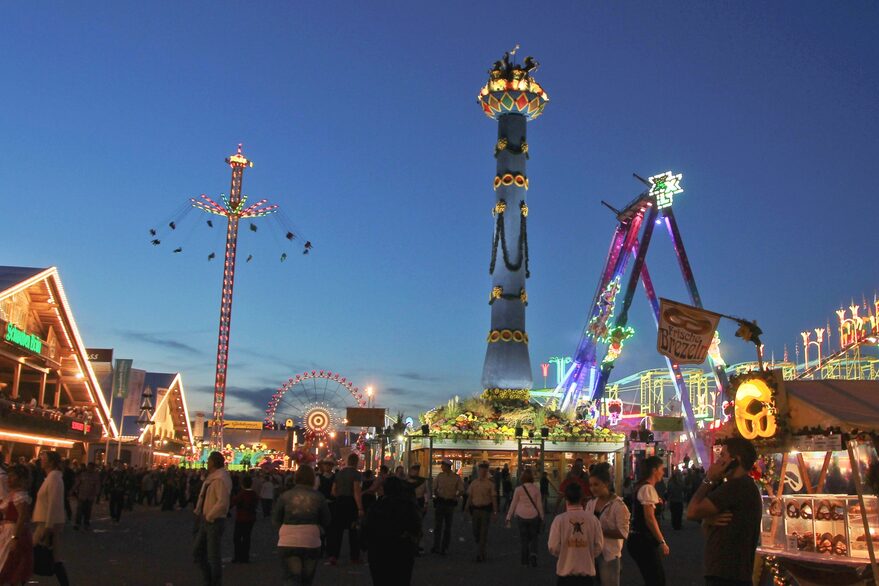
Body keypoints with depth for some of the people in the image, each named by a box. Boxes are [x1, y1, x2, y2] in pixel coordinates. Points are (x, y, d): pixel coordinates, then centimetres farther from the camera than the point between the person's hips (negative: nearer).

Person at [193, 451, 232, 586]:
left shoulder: (220, 479, -20)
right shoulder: (211, 478, 10)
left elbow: (222, 503, -29)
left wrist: (209, 517, -18)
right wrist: (200, 513, 5)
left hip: (214, 521, -10)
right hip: (206, 520, 10)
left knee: (213, 556, 0)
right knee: (197, 552, 15)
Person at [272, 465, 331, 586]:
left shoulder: (285, 496, -4)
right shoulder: (319, 497, -2)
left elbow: (275, 520, 4)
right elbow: (326, 522, 5)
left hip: (288, 543, -2)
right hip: (311, 543, 2)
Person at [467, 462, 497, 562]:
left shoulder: (490, 484, -5)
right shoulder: (474, 483, 5)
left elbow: (494, 497, -5)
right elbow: (470, 496, 11)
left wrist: (495, 511, -9)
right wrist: (468, 509, 10)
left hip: (486, 509, -4)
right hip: (475, 508, 4)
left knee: (483, 532, -2)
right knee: (475, 531, 9)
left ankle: (480, 554, 5)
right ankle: (482, 548, 35)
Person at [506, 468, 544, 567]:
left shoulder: (519, 489, -7)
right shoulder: (536, 489, -5)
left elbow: (513, 504, -2)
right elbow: (539, 504, 0)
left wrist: (509, 517, 6)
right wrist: (541, 517, 11)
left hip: (521, 516, 0)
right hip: (534, 516, 1)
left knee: (524, 538, 11)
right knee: (533, 538, 13)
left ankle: (525, 560, 16)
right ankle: (533, 554, -10)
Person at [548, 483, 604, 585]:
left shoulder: (559, 519, -11)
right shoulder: (592, 519, -6)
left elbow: (553, 547, -8)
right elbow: (599, 546, 0)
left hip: (565, 572, -1)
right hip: (587, 572, 2)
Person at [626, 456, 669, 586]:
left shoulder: (642, 487, 15)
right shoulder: (648, 488, -15)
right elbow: (650, 518, -22)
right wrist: (662, 542, -19)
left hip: (640, 539, 10)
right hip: (644, 541, -10)